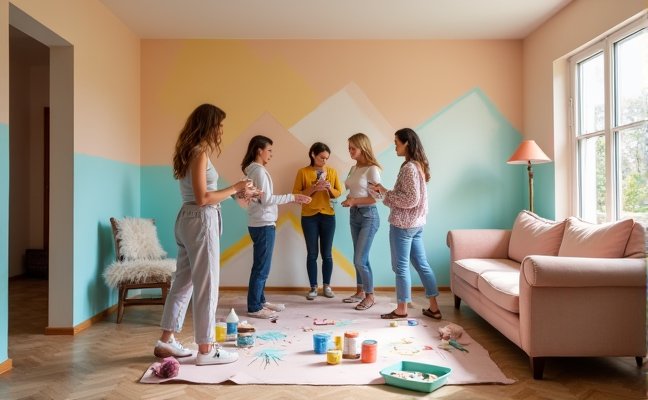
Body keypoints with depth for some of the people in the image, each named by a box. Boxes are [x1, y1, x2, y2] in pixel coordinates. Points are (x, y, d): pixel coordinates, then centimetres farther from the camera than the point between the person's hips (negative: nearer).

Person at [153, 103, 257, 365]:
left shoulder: (188, 152, 14)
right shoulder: (200, 152, -14)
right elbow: (203, 198, -19)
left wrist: (235, 193, 11)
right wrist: (234, 188, -10)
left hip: (187, 219, 10)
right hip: (201, 220, -9)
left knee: (183, 282, 15)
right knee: (206, 286, -1)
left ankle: (166, 341, 24)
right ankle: (206, 350, 9)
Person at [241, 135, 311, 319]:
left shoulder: (254, 170, 15)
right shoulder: (259, 170, -14)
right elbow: (266, 199, -20)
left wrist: (291, 199, 15)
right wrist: (292, 197, -16)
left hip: (259, 223, 10)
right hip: (263, 224, -10)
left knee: (261, 266, 15)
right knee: (261, 267, -4)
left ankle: (260, 301, 24)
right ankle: (254, 307, 3)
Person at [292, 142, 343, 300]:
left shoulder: (332, 172, 5)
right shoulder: (303, 172, -3)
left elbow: (338, 193, 8)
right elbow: (296, 194, -6)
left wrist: (329, 188, -13)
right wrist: (313, 188, -18)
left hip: (328, 216, 2)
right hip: (309, 217, -2)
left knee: (327, 254, 6)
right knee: (312, 254, 2)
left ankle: (327, 286, 18)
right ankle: (313, 287, 13)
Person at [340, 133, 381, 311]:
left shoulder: (372, 169, -13)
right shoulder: (353, 168, 11)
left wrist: (354, 201, -20)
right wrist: (349, 200, -2)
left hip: (368, 216, -7)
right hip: (354, 215, 8)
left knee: (360, 259, -6)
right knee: (358, 258, 13)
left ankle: (370, 296, 8)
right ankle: (360, 292, 25)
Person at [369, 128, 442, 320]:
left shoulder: (408, 167, -18)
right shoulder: (419, 165, 12)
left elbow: (411, 199, -22)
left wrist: (386, 195, -12)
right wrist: (384, 191, 13)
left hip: (402, 224, -9)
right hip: (416, 223, 9)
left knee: (401, 266, 2)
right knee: (422, 264, 12)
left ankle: (401, 309, 13)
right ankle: (434, 307, 18)